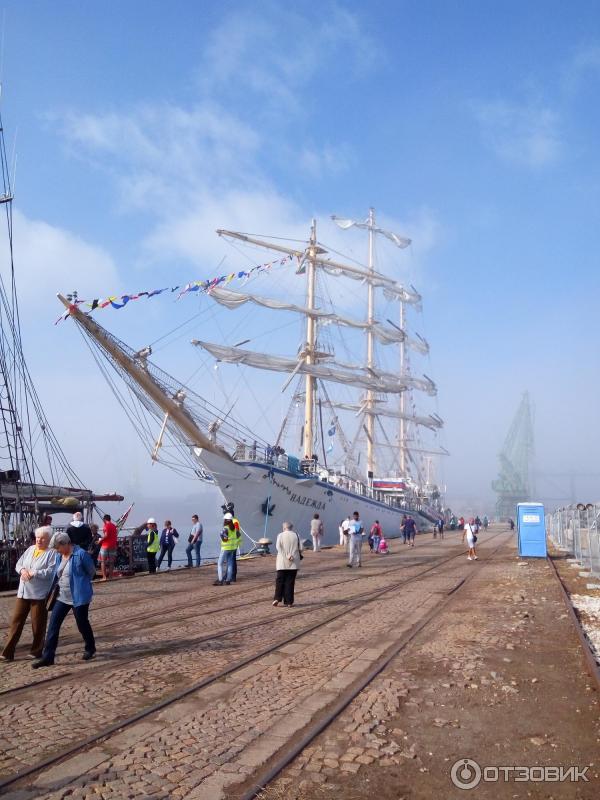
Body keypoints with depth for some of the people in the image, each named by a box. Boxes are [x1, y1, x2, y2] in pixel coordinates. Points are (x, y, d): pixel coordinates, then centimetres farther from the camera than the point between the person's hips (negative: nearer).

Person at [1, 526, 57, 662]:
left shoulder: (52, 553, -9)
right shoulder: (30, 549, 10)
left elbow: (51, 572, -18)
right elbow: (18, 564, 10)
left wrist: (34, 573, -21)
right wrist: (22, 570, -11)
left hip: (39, 594, -6)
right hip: (23, 592, 6)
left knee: (38, 624, 5)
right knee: (16, 621, 7)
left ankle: (36, 651, 20)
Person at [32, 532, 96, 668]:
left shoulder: (81, 554, -18)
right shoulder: (60, 557, 5)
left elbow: (92, 572, -8)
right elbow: (56, 575, 16)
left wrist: (79, 582, 4)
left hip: (79, 597, -7)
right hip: (63, 597, 7)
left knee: (82, 624, 8)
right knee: (53, 624, 1)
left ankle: (90, 649, 32)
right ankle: (47, 657, 8)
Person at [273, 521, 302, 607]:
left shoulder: (280, 535, 0)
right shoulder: (296, 535, 2)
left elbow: (278, 547, -14)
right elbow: (300, 549, -1)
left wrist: (287, 555, -15)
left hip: (282, 562, -1)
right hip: (294, 563, 1)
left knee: (280, 581, 9)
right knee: (290, 582, 5)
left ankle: (277, 598, -3)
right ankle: (289, 602, 5)